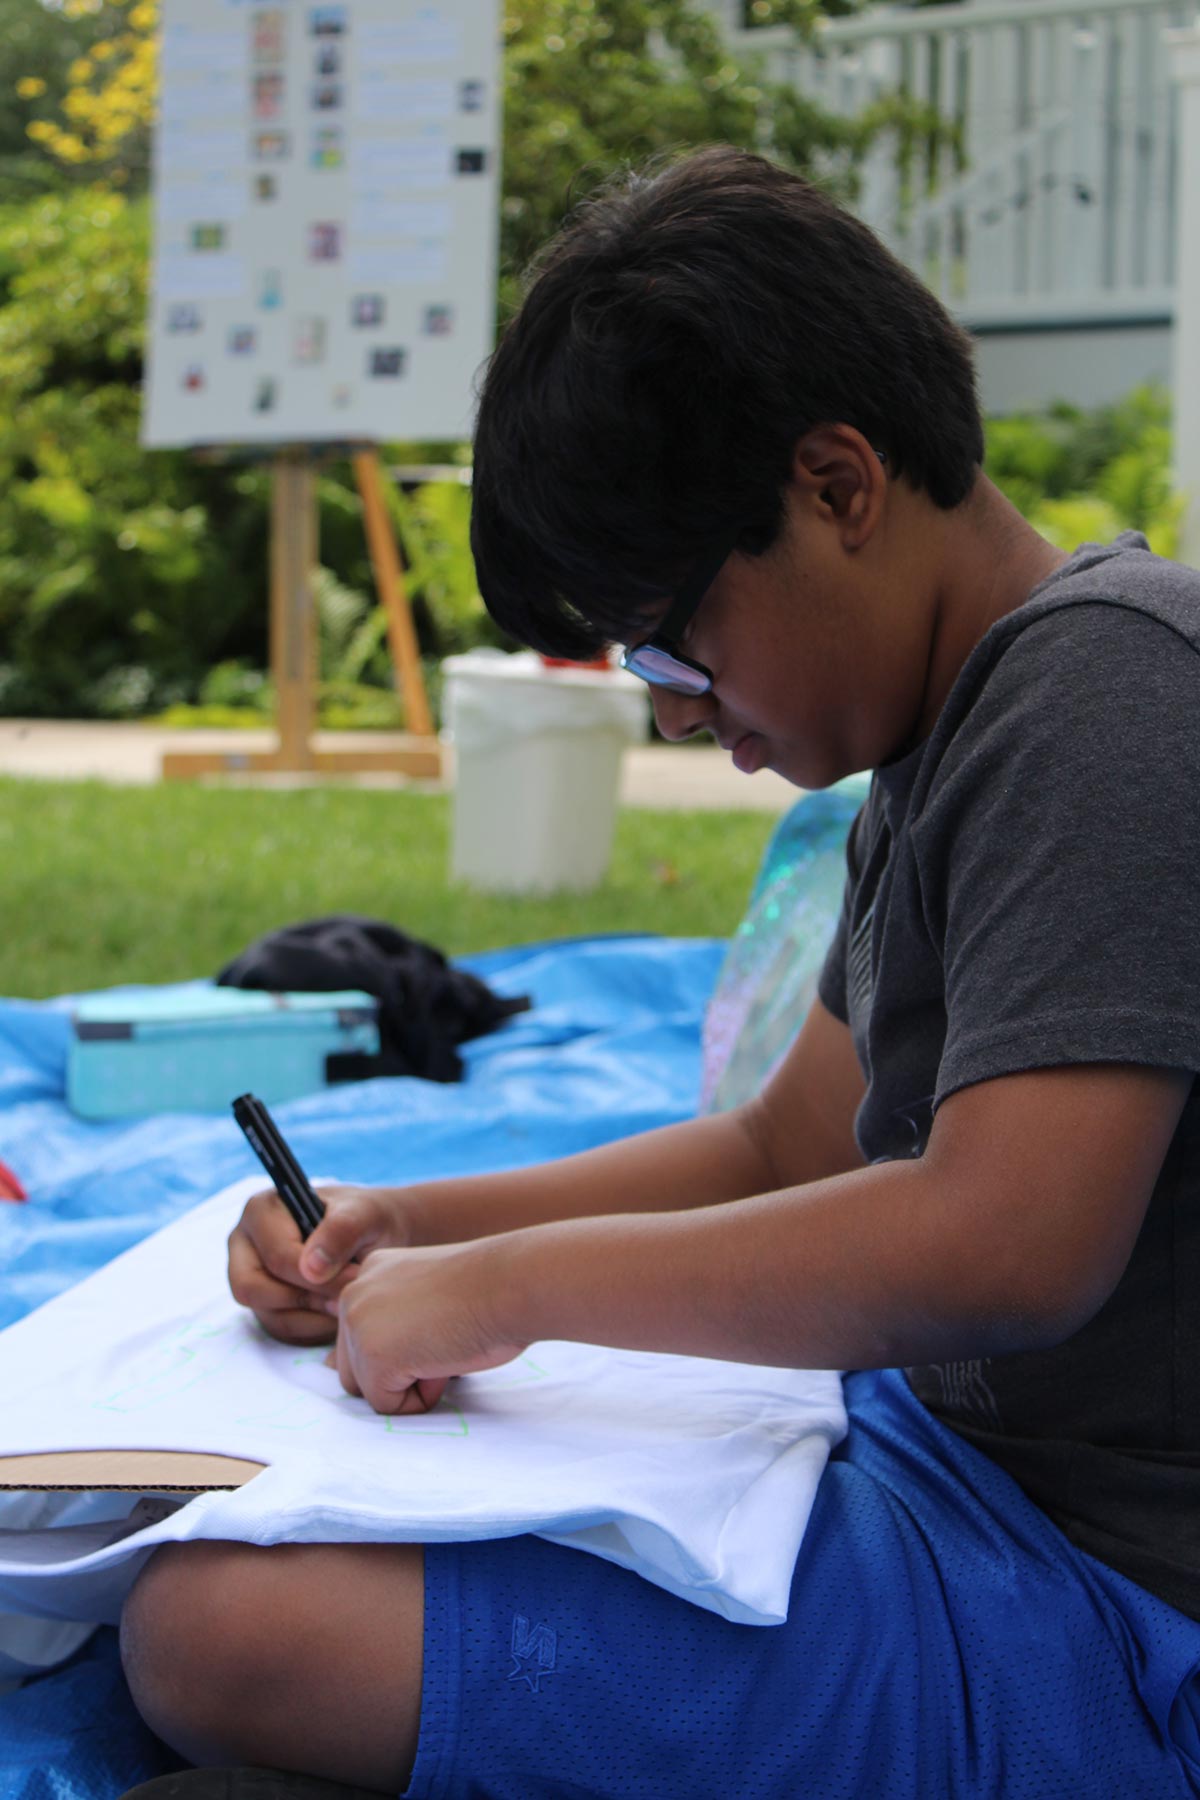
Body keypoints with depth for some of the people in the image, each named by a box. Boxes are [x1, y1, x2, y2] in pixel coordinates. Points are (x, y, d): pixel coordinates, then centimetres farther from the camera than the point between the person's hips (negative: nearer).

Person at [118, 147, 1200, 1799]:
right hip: (962, 1449, 11)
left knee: (223, 1627, -23)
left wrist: (511, 1282, -17)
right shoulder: (946, 744, 13)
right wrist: (410, 1229, 8)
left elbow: (1009, 1240, -29)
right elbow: (786, 1149, 21)